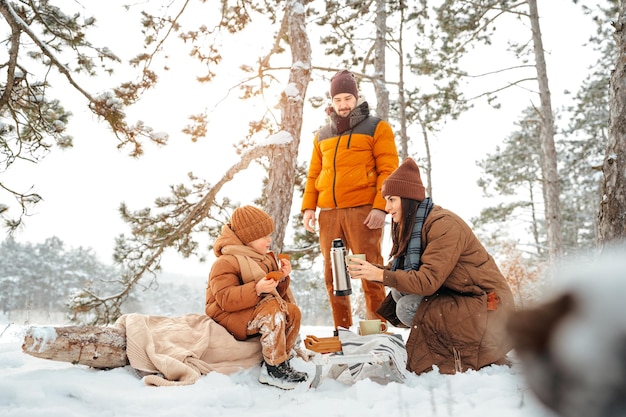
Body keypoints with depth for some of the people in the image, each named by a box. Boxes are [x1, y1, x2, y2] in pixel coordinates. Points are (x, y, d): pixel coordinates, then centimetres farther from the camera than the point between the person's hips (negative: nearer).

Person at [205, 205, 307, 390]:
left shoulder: (264, 259, 11)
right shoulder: (225, 263, -15)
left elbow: (275, 294, 14)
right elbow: (226, 300, -27)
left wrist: (282, 278, -7)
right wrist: (257, 289, -38)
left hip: (256, 313, 8)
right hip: (228, 316, -8)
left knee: (293, 311, -12)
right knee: (273, 309, -31)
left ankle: (278, 363, -8)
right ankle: (273, 369, -24)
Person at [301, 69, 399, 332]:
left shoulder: (376, 127, 7)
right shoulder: (322, 135, 21)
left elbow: (388, 170, -2)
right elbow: (313, 174, 19)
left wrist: (381, 207, -13)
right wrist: (308, 207, 6)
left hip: (363, 210, -4)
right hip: (328, 212, 5)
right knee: (333, 274, 6)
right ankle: (342, 329, 17)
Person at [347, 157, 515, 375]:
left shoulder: (444, 225, -21)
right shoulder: (411, 227, 7)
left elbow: (428, 280, -28)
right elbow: (398, 270, -1)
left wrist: (380, 275, -29)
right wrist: (369, 270, -16)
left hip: (489, 305, -8)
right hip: (458, 299, 8)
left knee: (414, 311, -23)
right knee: (404, 307, -13)